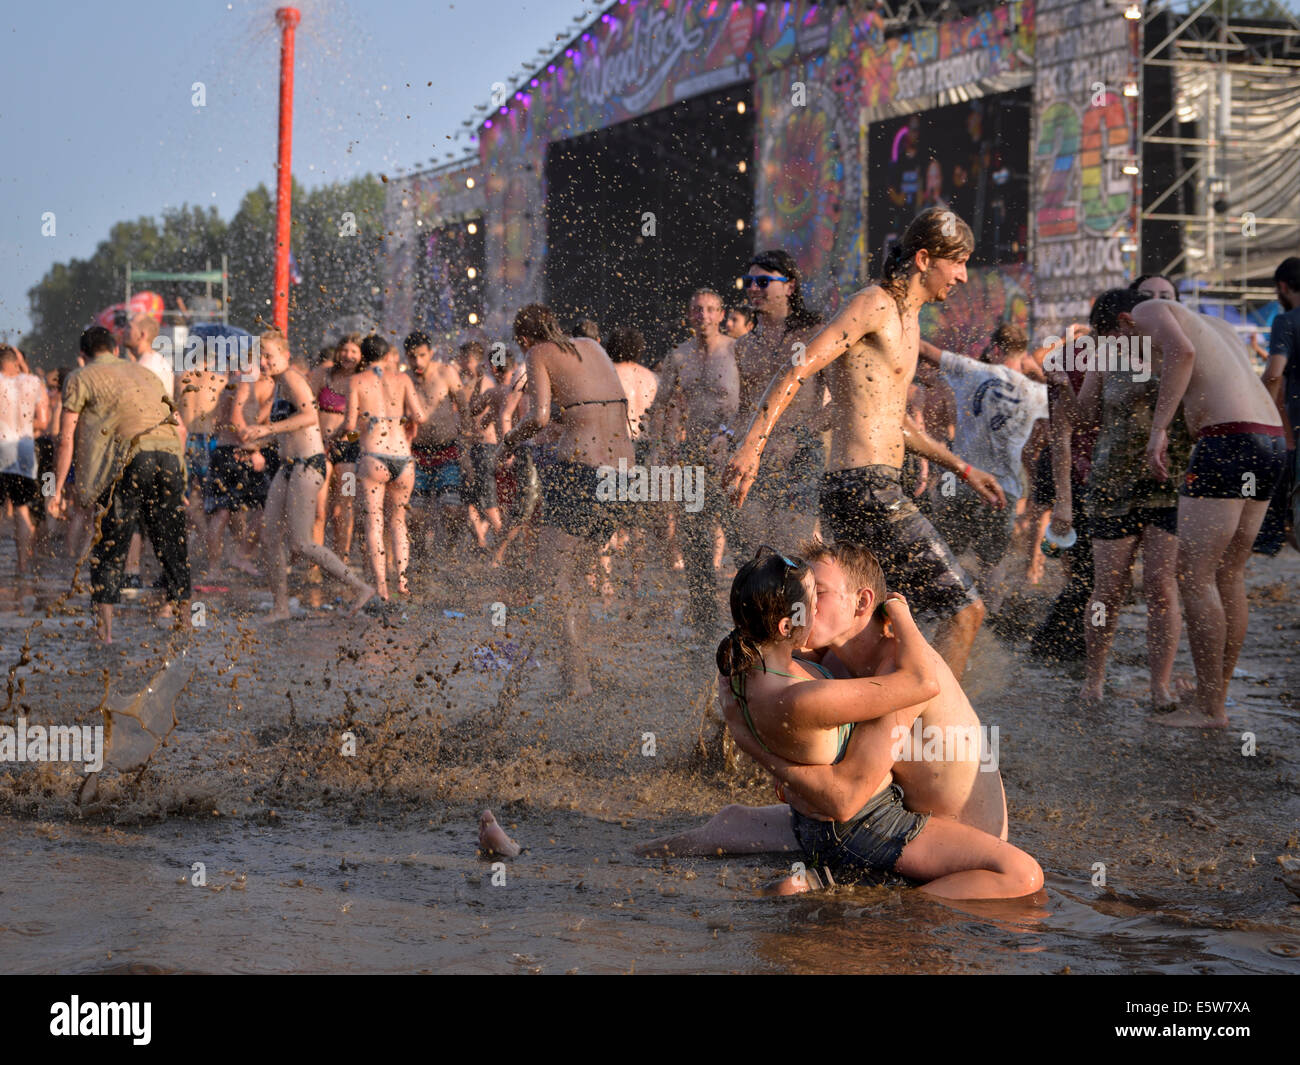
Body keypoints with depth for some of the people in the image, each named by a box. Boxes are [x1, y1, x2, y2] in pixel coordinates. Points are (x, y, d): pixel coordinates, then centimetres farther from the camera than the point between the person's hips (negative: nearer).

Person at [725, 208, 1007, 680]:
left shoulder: (908, 320, 22)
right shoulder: (873, 304, -8)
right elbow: (797, 370, -18)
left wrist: (962, 469, 32)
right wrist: (752, 445, -28)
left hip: (861, 494, 10)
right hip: (867, 491, -10)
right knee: (965, 609, -10)